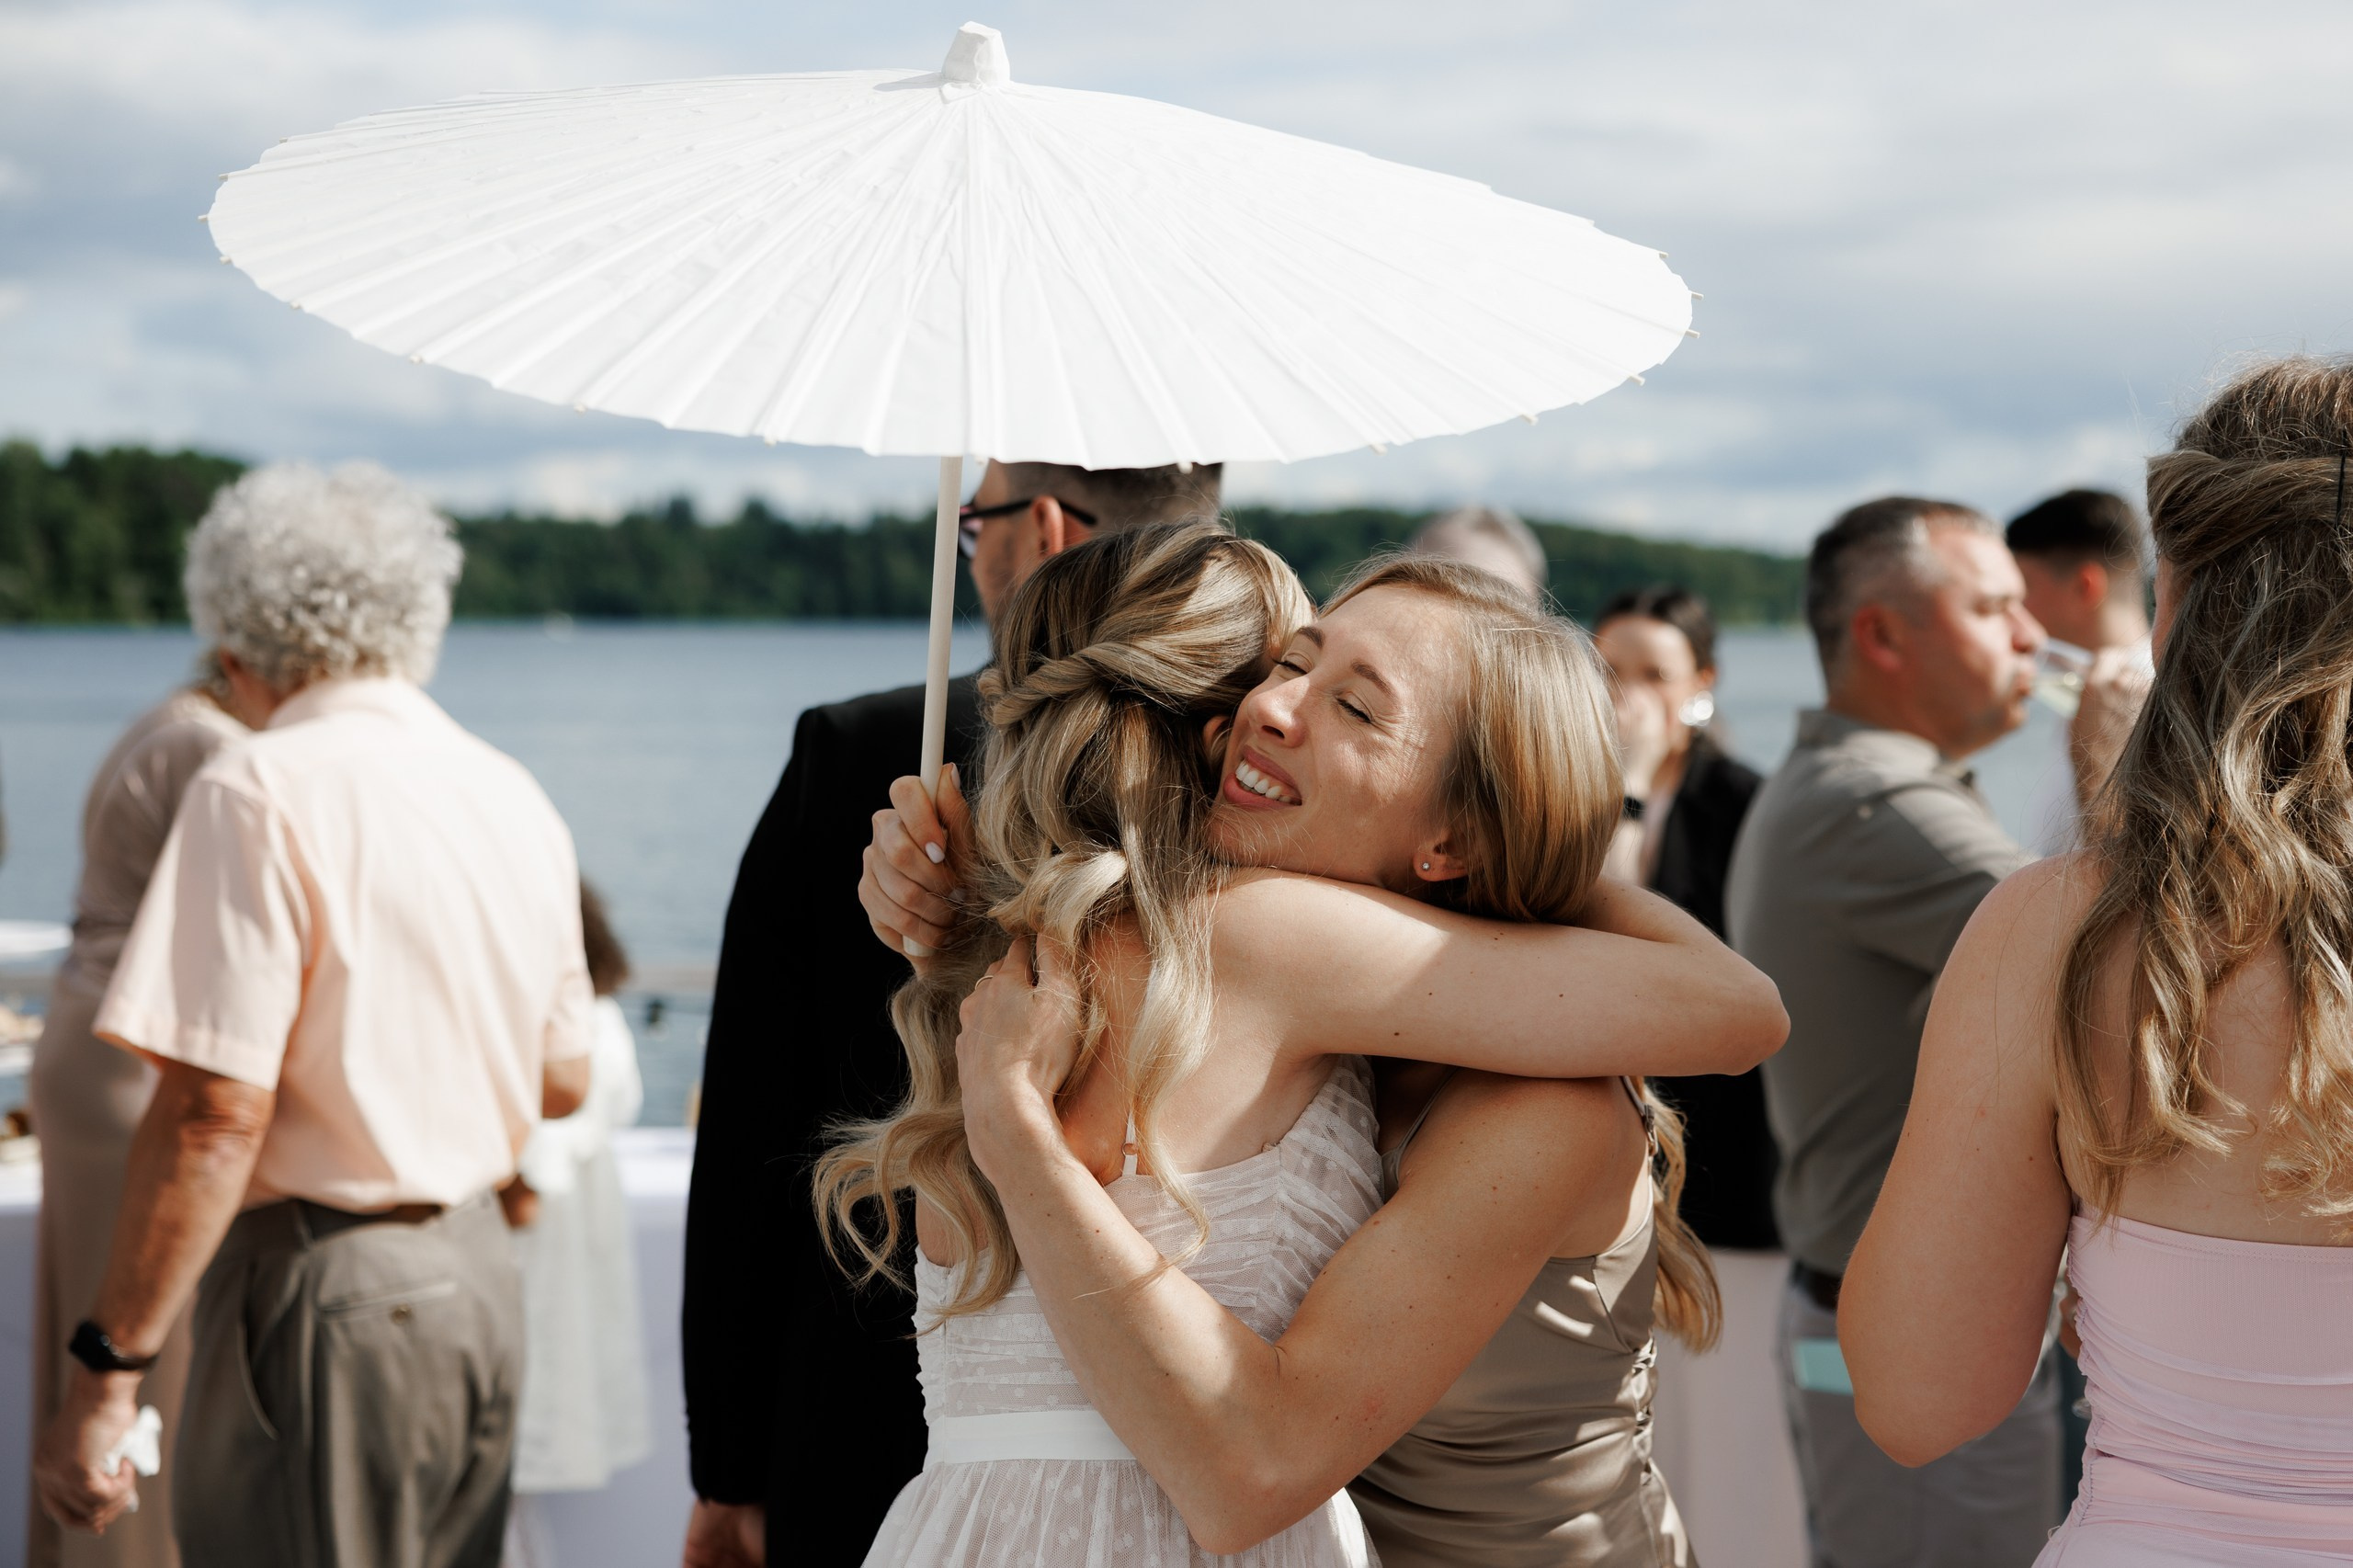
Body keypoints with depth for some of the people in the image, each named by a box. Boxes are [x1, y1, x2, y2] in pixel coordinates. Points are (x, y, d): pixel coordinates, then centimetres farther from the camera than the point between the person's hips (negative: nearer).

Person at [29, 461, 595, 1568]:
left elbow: (217, 1114, -20)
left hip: (328, 1296, -7)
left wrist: (106, 1368, -17)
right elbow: (561, 1084, 16)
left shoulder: (264, 794, -13)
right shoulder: (515, 799, 9)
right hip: (478, 1272, 8)